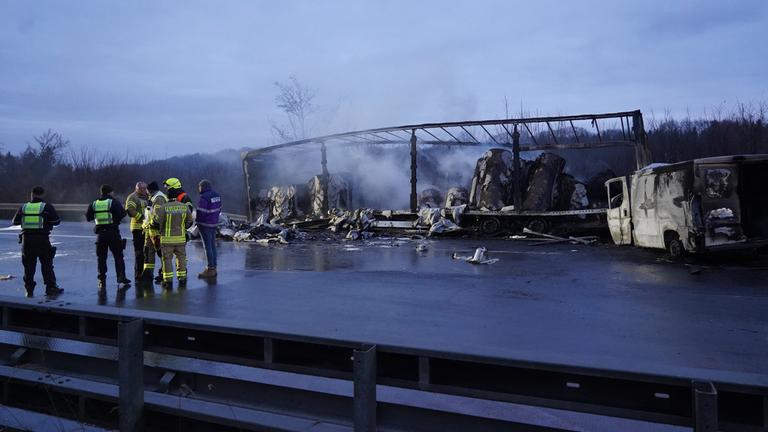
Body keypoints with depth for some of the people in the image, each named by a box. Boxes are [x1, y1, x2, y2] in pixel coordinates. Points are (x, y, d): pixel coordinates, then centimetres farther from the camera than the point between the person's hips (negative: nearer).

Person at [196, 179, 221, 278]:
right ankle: (213, 268, 18)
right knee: (212, 246, 13)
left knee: (207, 247, -4)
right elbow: (219, 209, 12)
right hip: (214, 223, 8)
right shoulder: (216, 195, 8)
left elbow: (200, 212, -19)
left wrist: (197, 220, -2)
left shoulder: (204, 197, -17)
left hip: (205, 225, -8)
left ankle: (210, 269, 0)